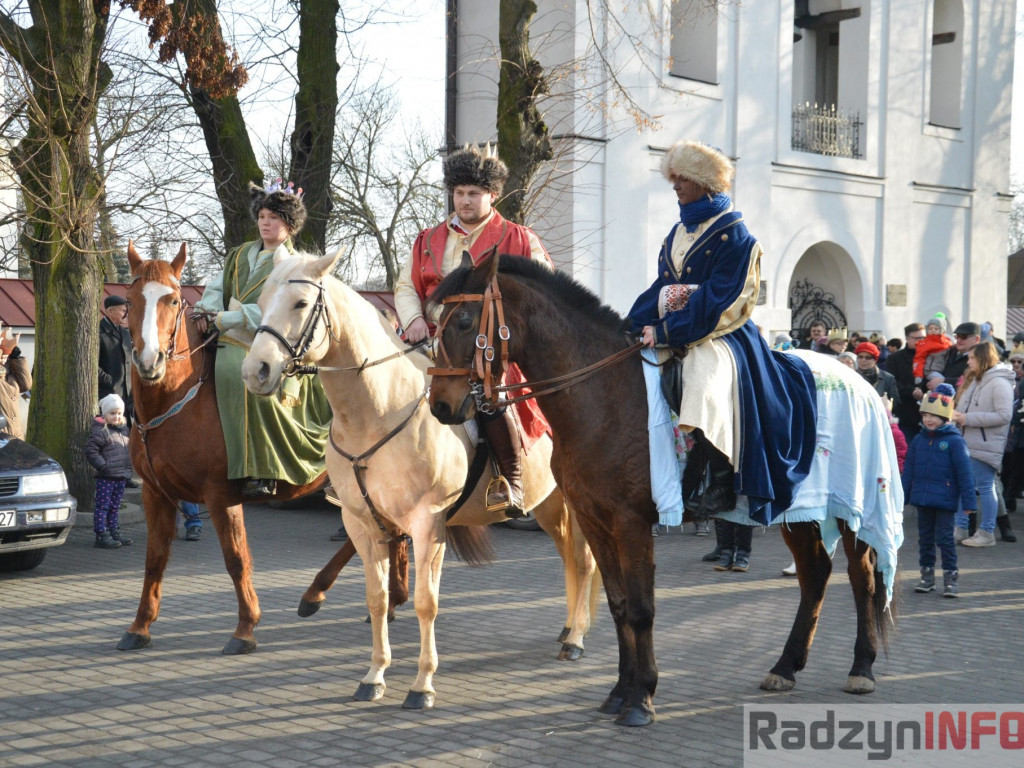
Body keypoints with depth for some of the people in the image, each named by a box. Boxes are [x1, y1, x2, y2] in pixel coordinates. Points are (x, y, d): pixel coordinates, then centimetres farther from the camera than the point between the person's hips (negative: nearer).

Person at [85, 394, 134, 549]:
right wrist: (103, 466, -19)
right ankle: (101, 535, -2)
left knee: (114, 507, 16)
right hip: (106, 477, -8)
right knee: (102, 506, -3)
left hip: (121, 476, 8)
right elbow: (91, 451, -17)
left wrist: (128, 467, 16)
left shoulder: (123, 429, 14)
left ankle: (114, 533, 23)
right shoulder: (100, 431, -12)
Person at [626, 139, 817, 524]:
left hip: (720, 335, -8)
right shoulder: (678, 232, 15)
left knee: (704, 378, -36)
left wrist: (666, 331, -23)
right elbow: (663, 287, 11)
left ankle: (722, 480, -24)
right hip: (673, 331, 9)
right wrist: (634, 323, -9)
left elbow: (716, 303, -17)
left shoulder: (733, 234, -9)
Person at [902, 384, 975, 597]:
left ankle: (951, 577, 6)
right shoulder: (919, 440, 7)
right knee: (925, 537, 12)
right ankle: (927, 574, 22)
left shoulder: (954, 440, -8)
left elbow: (964, 472, -8)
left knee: (944, 538, -3)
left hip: (945, 500, -5)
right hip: (922, 499, 5)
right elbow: (909, 470, 14)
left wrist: (968, 501, -11)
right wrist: (903, 496, 15)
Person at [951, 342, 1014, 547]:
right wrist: (957, 415, 0)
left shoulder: (999, 383, -13)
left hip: (986, 446, -8)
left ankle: (987, 533, 7)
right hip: (967, 444, 8)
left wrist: (968, 418, -19)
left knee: (985, 488, -1)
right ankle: (960, 529, 16)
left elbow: (1004, 415, -20)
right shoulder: (974, 380, 15)